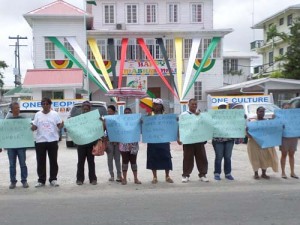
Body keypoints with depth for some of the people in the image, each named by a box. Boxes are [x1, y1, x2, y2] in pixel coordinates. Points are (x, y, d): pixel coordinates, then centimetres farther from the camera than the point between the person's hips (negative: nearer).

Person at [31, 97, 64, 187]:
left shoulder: (55, 114, 3)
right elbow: (34, 127, 7)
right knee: (41, 161, 5)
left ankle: (53, 179, 14)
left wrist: (62, 125, -20)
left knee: (53, 161, 5)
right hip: (40, 141, 1)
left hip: (52, 140, -1)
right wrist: (31, 128, -14)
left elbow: (59, 126, 1)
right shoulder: (38, 114, 7)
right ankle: (41, 180, 14)